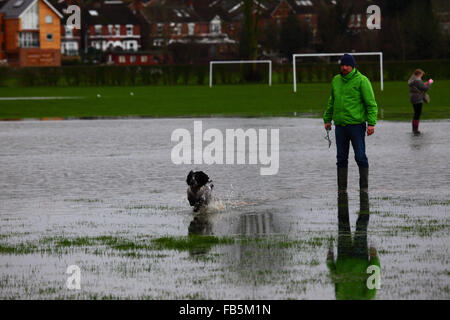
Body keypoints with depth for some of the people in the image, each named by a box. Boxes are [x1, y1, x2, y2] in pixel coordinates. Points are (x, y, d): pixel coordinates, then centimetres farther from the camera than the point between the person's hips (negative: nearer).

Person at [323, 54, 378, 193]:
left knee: (360, 157, -6)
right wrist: (327, 119, 20)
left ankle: (364, 187, 2)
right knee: (341, 158, 6)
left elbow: (371, 103, -8)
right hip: (340, 125, 5)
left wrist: (371, 123, -15)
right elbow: (332, 102, 24)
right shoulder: (336, 80, 13)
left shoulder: (361, 80, -6)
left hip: (356, 124, -5)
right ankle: (341, 188, 10)